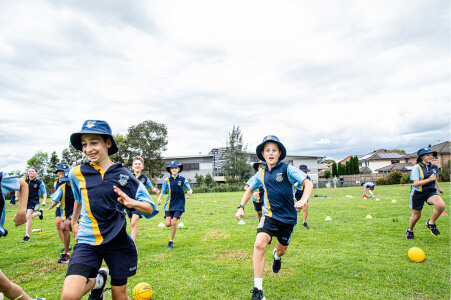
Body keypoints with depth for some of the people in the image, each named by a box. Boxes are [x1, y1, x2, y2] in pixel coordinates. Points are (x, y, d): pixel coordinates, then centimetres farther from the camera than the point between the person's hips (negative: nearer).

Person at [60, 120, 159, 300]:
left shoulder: (123, 175, -5)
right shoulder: (77, 173, -1)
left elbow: (151, 209, -6)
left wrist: (132, 203, -25)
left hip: (119, 243, 0)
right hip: (88, 242, 1)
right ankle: (96, 281, 14)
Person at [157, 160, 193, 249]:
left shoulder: (183, 180, 0)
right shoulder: (167, 180, 3)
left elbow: (189, 189, 8)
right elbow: (163, 191, 9)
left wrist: (189, 192, -15)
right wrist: (159, 198, -9)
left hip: (179, 204, -1)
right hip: (169, 204, 1)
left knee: (174, 223, -10)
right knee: (167, 224, -9)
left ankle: (171, 241, 10)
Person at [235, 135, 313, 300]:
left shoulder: (287, 169, -10)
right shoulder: (261, 173, 3)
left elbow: (308, 183, -14)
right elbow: (250, 189, 18)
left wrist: (303, 200, -32)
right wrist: (241, 207, 8)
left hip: (288, 217, -1)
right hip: (270, 214, 1)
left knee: (282, 249, 16)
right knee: (259, 244, -23)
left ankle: (277, 255, 58)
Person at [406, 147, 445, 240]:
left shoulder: (434, 167, 5)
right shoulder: (416, 167, -12)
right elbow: (416, 183, -21)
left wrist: (438, 187, 26)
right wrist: (429, 179, -30)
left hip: (430, 192, 4)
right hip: (418, 193, -4)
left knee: (441, 205, -28)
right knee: (416, 216, 6)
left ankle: (431, 223, -2)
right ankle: (410, 230, 37)